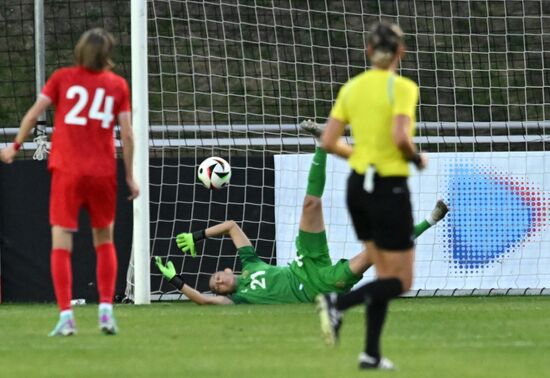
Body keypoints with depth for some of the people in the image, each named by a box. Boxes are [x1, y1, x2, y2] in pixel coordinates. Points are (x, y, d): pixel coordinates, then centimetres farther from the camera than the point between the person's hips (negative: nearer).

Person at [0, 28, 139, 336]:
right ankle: (106, 310, 6)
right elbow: (127, 133, 2)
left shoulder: (63, 78, 3)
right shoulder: (118, 85, 6)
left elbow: (34, 114, -1)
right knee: (105, 241, 16)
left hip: (67, 171, -2)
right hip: (103, 172, 2)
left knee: (61, 244, 0)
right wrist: (130, 176, 8)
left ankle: (66, 316, -10)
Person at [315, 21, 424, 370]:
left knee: (386, 275, 17)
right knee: (401, 281, 2)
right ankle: (338, 303, -21)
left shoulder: (351, 88, 5)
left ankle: (372, 354, 10)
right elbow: (400, 137, -26)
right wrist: (416, 158, -5)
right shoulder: (403, 88, -12)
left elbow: (329, 142, 2)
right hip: (390, 189, -7)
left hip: (358, 185, 7)